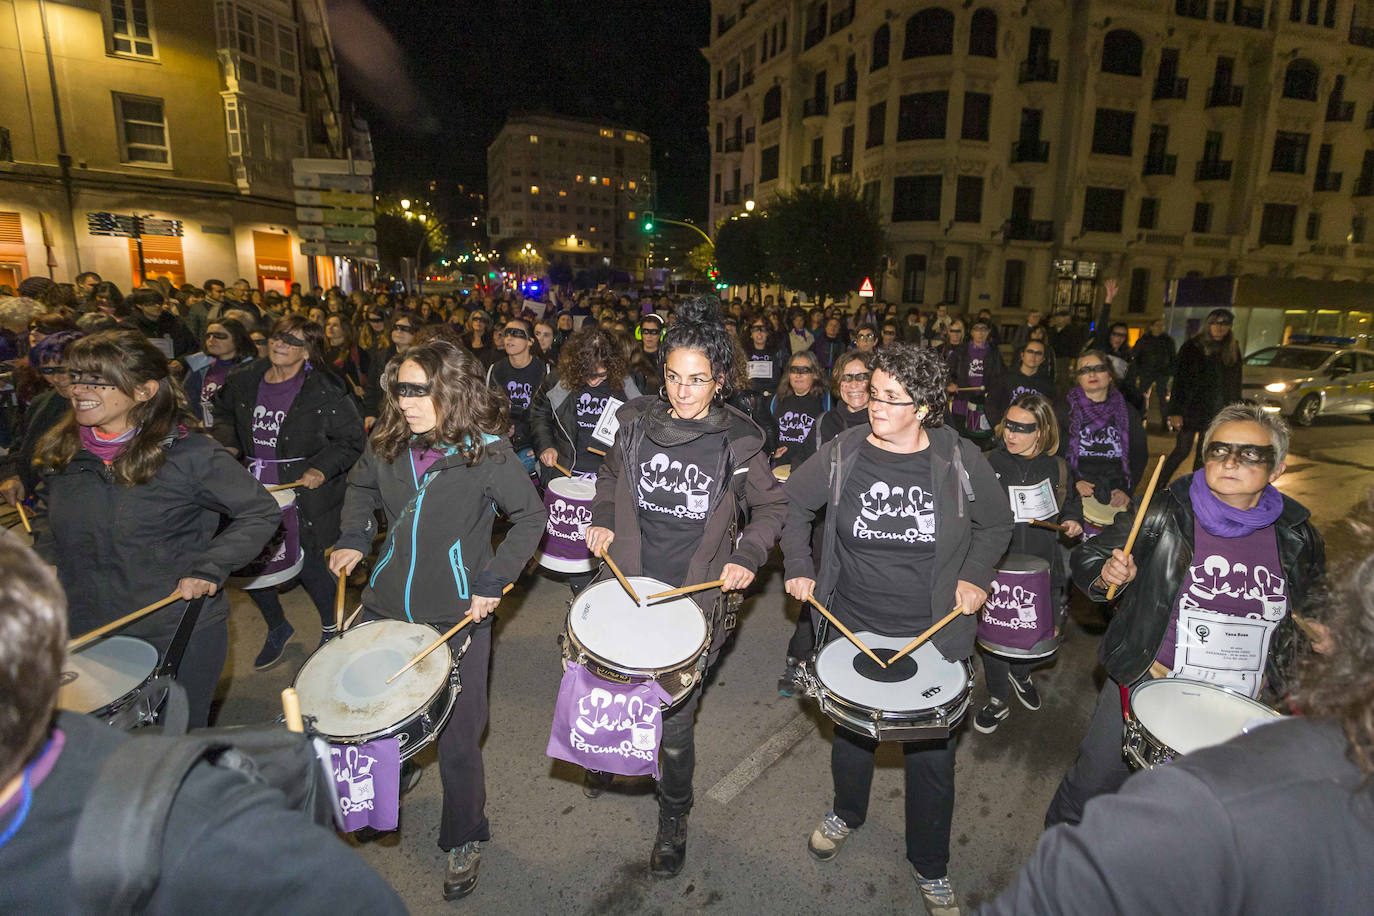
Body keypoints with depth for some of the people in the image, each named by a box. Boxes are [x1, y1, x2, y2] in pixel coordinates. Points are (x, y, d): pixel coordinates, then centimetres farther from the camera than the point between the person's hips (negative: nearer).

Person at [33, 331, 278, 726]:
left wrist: (209, 568, -20)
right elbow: (59, 540, 20)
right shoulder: (61, 454, 3)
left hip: (180, 636, -5)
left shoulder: (190, 455, -15)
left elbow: (262, 512, -10)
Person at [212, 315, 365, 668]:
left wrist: (322, 468, -18)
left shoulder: (324, 391, -12)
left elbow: (351, 441, -7)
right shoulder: (244, 382, 4)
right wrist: (227, 444, 9)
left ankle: (330, 627, 29)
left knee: (309, 566, 1)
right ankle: (277, 627, 36)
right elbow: (224, 414, 26)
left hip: (302, 493, -5)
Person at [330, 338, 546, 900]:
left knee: (456, 741, 5)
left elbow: (531, 517, -6)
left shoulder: (487, 453, -15)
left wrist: (494, 581, -13)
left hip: (457, 619, -4)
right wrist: (353, 537, 3)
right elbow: (361, 486, 19)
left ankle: (463, 841, 33)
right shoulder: (388, 444, -2)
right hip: (385, 607, 5)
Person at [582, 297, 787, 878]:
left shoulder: (737, 441, -9)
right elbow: (610, 476, 16)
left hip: (695, 600, -3)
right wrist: (602, 522, 1)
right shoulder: (637, 423, -2)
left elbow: (771, 506, 4)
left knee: (675, 720, 6)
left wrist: (748, 555, -11)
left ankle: (673, 818, 36)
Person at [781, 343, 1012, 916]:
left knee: (933, 753, 12)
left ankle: (930, 867, 39)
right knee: (852, 730, 21)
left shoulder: (959, 460, -12)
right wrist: (798, 566, -1)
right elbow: (795, 503, 5)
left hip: (934, 634, 0)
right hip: (852, 628, 1)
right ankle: (846, 813, 53)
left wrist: (975, 576, -6)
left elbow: (995, 523, 6)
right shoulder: (842, 454, -11)